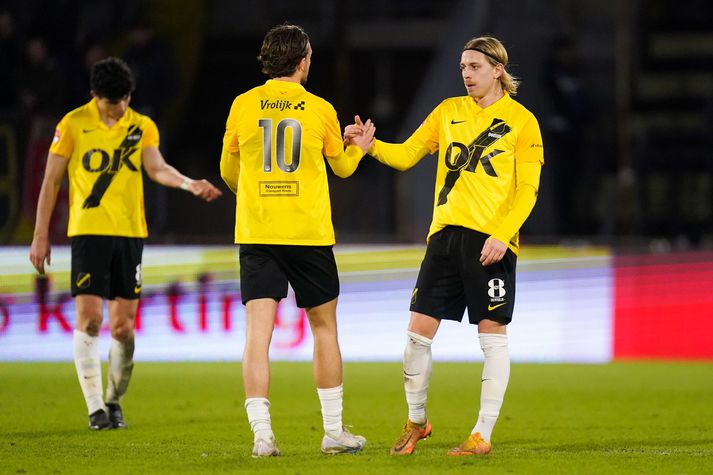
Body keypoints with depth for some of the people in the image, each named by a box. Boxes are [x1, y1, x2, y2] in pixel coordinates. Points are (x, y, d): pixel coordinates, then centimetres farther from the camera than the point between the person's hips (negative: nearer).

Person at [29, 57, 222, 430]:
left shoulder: (142, 127, 7)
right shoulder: (73, 125, -1)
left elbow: (157, 168, -8)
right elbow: (51, 181, 3)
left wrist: (190, 184, -29)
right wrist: (40, 236, 0)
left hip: (130, 232, 2)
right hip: (88, 232, -2)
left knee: (123, 326, 1)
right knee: (89, 317, -11)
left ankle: (114, 401, 20)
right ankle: (95, 407, -3)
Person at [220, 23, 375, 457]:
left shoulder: (243, 105, 2)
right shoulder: (320, 109, -1)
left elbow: (228, 169, 14)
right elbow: (342, 166, 15)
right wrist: (360, 148, 38)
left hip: (255, 233, 1)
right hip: (309, 233, -1)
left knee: (258, 332, -3)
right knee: (324, 327, 13)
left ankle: (262, 434, -12)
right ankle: (334, 431, 17)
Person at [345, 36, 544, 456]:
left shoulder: (521, 120, 1)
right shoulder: (449, 111, 14)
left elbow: (528, 189, -4)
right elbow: (406, 155, 12)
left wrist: (502, 235, -16)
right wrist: (370, 145, -8)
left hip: (491, 241, -4)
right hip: (446, 232, 4)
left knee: (492, 334, -3)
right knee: (419, 330, 2)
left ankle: (483, 435, 2)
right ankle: (416, 421, 19)